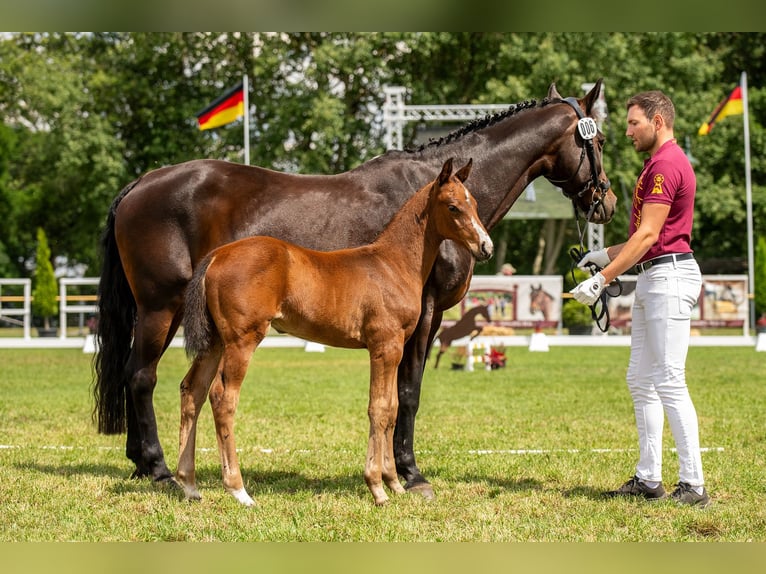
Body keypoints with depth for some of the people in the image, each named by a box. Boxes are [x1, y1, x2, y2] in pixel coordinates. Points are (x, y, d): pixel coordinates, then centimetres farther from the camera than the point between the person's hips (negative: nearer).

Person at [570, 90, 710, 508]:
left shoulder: (667, 164, -14)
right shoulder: (658, 163, 19)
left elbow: (648, 236, -20)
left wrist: (602, 279, -21)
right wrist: (607, 254, 19)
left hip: (670, 277, -11)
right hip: (652, 278, 11)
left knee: (669, 383, -12)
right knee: (640, 381, 11)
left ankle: (693, 485, -10)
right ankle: (648, 479, 15)